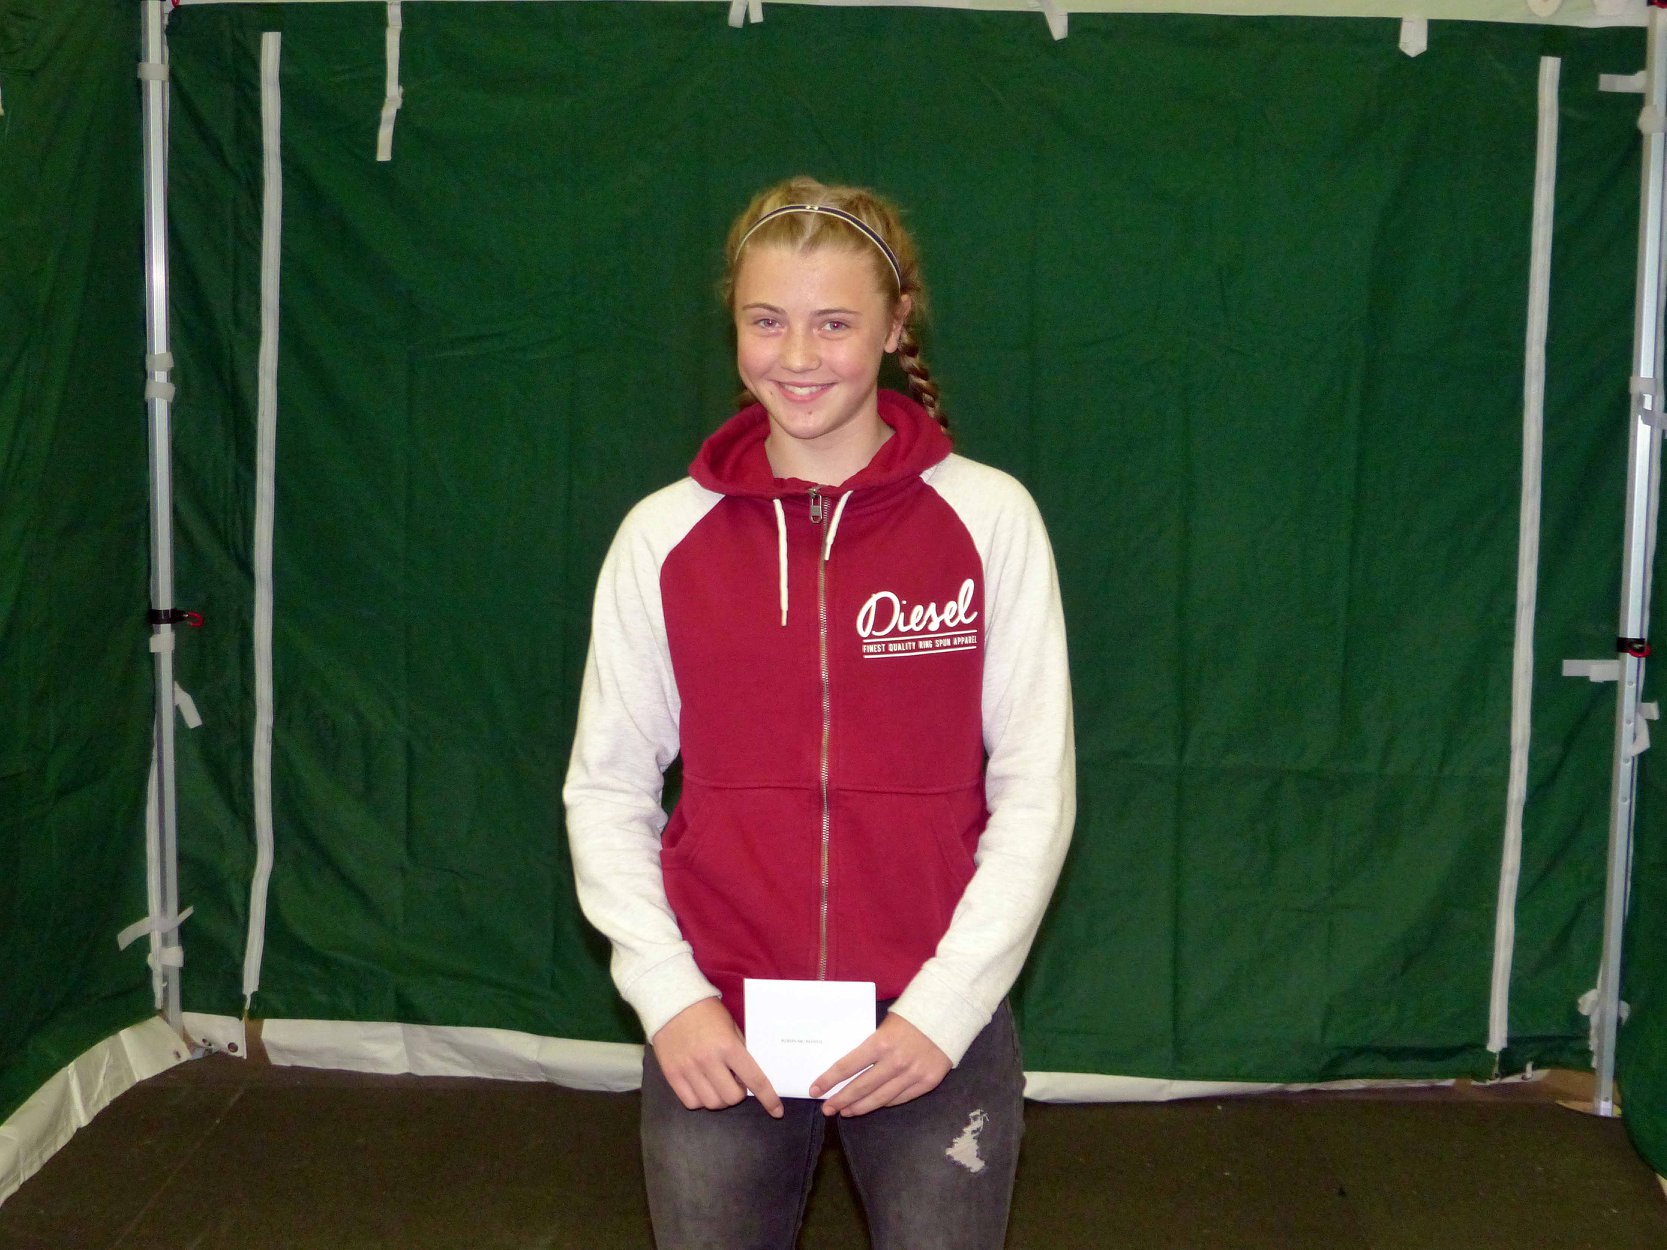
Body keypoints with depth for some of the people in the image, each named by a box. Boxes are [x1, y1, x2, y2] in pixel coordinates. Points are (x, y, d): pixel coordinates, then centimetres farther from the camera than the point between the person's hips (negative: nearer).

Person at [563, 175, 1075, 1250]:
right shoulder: (664, 536, -1)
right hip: (718, 1030, 1)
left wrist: (943, 1007, -9)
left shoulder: (990, 519, -4)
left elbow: (1036, 791, -3)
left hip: (934, 1021, -1)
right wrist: (667, 993, -7)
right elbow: (607, 789, 4)